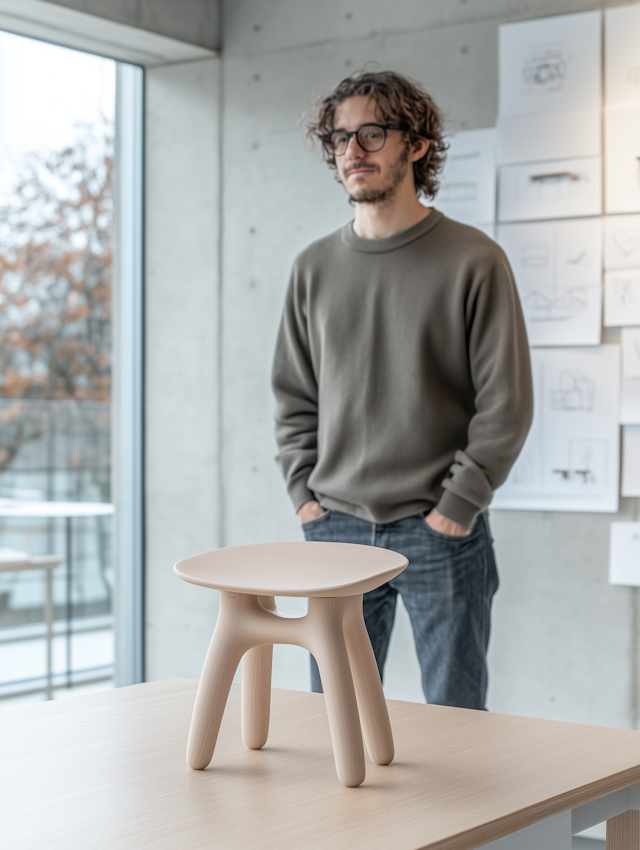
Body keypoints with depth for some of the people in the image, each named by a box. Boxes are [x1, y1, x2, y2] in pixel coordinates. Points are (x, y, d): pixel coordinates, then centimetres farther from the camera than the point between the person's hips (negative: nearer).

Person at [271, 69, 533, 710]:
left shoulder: (474, 260, -3)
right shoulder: (314, 267, 9)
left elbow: (506, 403, -5)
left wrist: (458, 505, -10)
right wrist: (304, 492, 4)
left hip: (440, 533, -3)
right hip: (335, 527, 4)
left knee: (455, 717, 5)